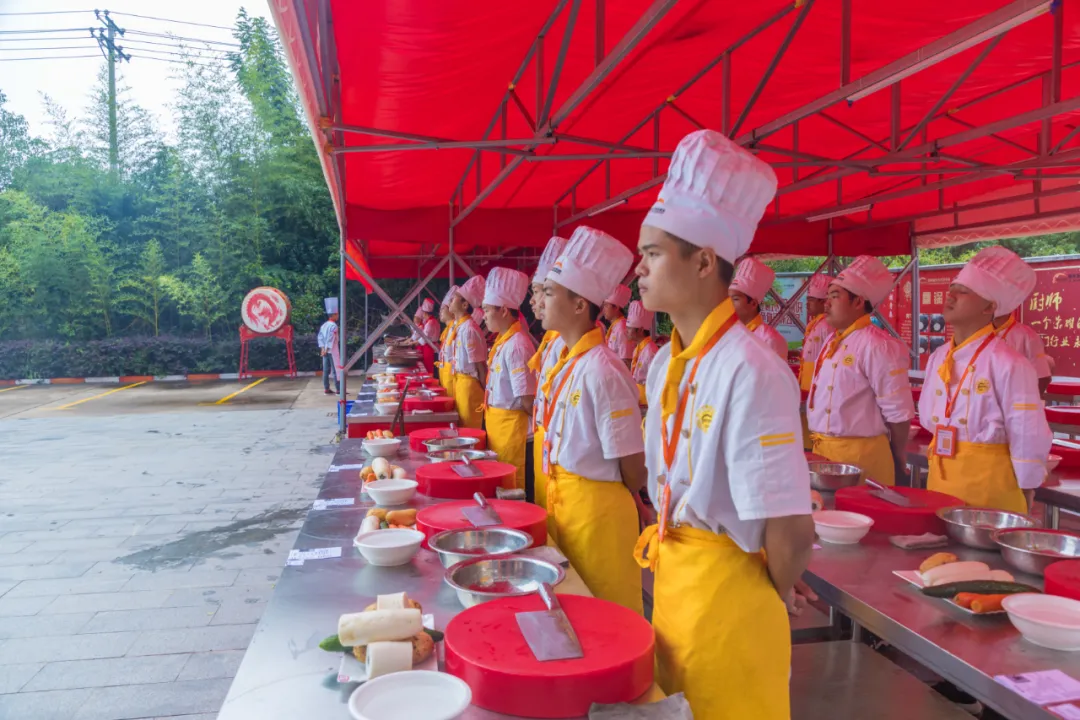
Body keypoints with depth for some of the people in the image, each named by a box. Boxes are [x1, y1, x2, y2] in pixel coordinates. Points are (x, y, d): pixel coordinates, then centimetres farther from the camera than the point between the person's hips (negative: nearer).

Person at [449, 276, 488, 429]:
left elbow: (480, 365, -18)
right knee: (462, 428, 18)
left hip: (469, 384, -9)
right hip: (459, 381, 9)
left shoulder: (469, 329, -20)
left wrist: (485, 394, -13)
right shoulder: (459, 327, 7)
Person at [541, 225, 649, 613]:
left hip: (596, 508, -8)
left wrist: (631, 503, 0)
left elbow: (632, 461, -16)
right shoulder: (566, 362, 4)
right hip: (563, 498, 8)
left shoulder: (601, 370, -22)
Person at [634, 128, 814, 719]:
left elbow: (791, 532, -24)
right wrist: (666, 557, 11)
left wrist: (771, 600, -7)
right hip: (670, 581, 8)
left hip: (726, 596, -8)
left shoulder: (749, 372, -25)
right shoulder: (666, 364, 2)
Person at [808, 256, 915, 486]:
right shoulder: (832, 341, 10)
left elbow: (898, 413, -14)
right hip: (823, 450, 8)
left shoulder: (876, 346, -17)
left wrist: (896, 463, -3)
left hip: (859, 454, -8)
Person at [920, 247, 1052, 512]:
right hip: (940, 477, 6)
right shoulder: (938, 358, 6)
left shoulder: (1009, 365, -15)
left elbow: (1029, 442, -12)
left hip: (988, 483, -6)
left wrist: (1022, 503, -7)